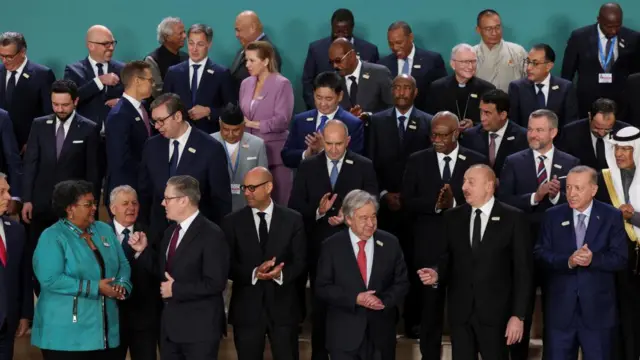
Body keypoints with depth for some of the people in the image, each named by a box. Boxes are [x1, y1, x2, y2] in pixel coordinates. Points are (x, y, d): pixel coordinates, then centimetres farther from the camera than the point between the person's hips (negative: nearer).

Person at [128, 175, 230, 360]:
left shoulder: (211, 235, -15)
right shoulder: (170, 231, 12)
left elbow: (215, 283, -22)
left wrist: (176, 289, -17)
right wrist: (143, 250, 5)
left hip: (199, 327, -8)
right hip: (170, 324, 8)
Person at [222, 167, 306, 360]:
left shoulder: (293, 219, 2)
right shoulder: (232, 221, 2)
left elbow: (301, 262, 0)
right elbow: (228, 265, -2)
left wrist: (281, 274, -20)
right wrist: (253, 273, -20)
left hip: (283, 307, 0)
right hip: (246, 308, 0)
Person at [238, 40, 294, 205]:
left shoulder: (282, 84, -7)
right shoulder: (246, 83, 12)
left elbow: (282, 120, -13)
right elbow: (242, 116, 16)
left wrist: (252, 124, -12)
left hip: (274, 152, -5)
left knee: (276, 203, -1)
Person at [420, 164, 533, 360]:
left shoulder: (513, 218, -3)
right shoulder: (453, 217, 8)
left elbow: (523, 270, -4)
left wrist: (518, 315, -9)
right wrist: (436, 272, -9)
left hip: (495, 313, -3)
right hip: (460, 312, 3)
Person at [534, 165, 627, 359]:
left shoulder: (612, 216, 0)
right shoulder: (553, 216, 3)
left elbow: (620, 258, -6)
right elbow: (540, 254, -3)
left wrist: (593, 259, -24)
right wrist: (568, 260, -21)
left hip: (598, 307, -1)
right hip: (560, 307, 1)